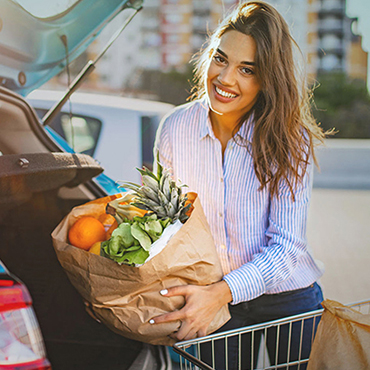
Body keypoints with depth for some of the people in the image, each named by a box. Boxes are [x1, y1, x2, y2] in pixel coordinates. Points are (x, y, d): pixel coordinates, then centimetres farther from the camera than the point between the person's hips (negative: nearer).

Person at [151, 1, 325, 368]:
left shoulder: (289, 140, -17)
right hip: (210, 298, 1)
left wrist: (222, 292, -36)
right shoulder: (174, 128, -9)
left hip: (288, 300, -1)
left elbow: (285, 246, -21)